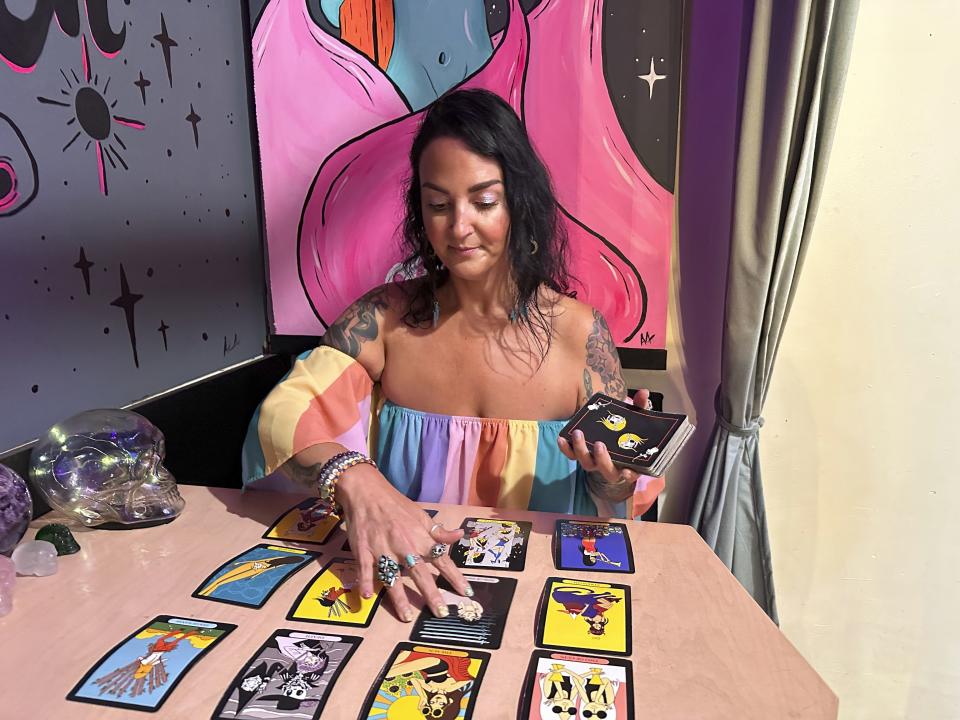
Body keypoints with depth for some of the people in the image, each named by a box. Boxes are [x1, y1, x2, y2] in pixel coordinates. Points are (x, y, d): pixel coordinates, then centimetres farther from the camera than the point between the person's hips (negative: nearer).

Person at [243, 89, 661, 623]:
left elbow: (614, 499, 1)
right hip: (406, 584, 1)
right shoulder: (387, 316, -5)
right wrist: (357, 482, -33)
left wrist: (615, 474, -22)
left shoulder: (579, 332, -7)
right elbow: (281, 414, -14)